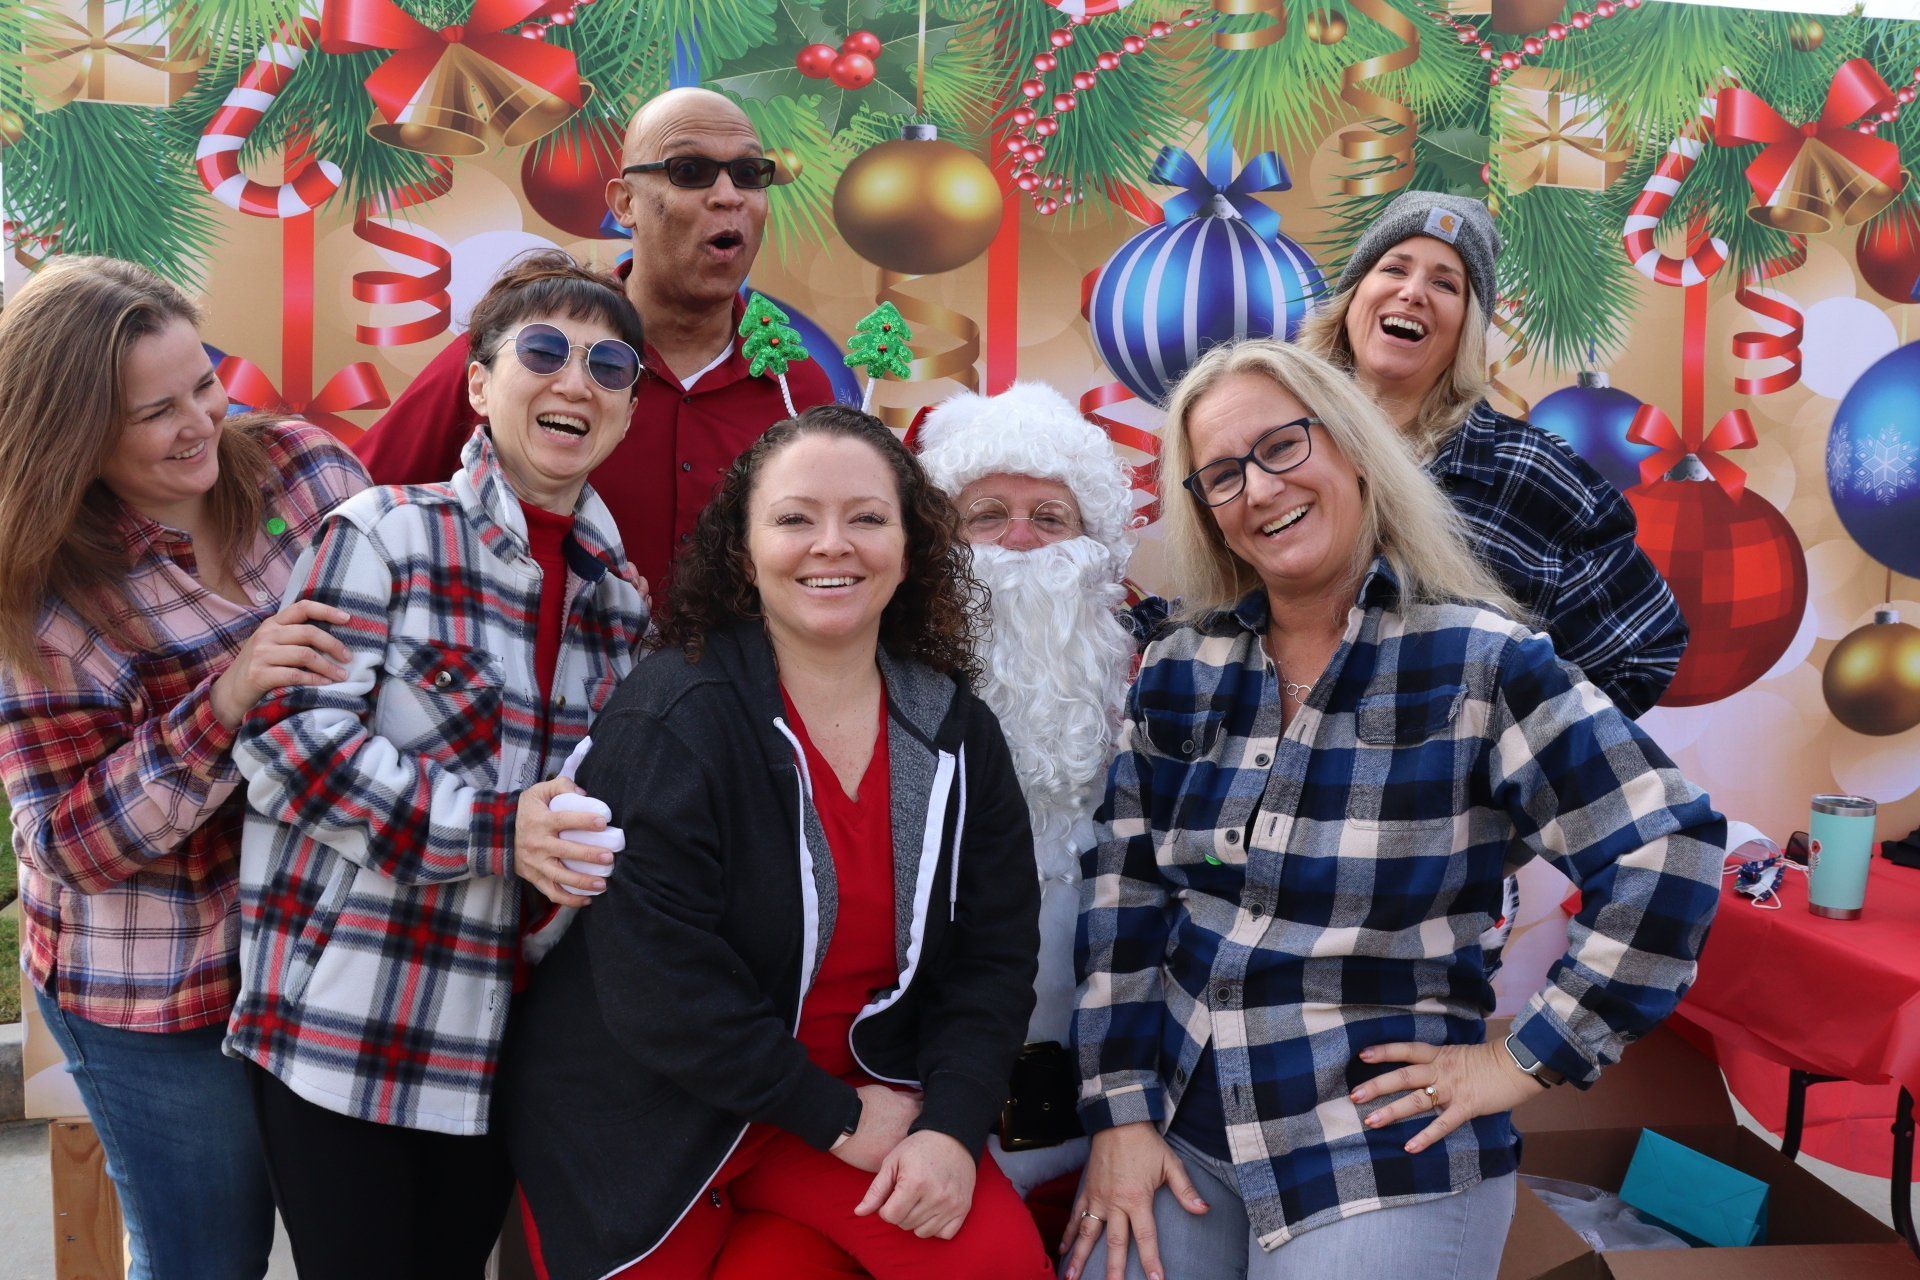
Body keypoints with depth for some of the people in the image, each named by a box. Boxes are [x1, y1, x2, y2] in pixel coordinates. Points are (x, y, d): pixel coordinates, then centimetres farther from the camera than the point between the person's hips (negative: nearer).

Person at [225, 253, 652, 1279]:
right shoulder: (387, 532, -8)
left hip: (499, 1037, 5)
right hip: (343, 1022, -5)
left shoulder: (619, 596, 10)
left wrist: (598, 835, -5)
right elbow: (289, 734, -15)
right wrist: (492, 830, -20)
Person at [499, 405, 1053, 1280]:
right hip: (643, 1119, -3)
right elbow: (657, 981, -23)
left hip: (861, 1092, 4)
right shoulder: (670, 721, -18)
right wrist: (837, 1119, -17)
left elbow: (992, 953, -1)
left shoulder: (959, 734, -2)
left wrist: (952, 1124, -16)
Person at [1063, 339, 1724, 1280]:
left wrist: (1526, 1058, -10)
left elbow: (1665, 853, -11)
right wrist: (1119, 1110, -1)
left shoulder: (1477, 660, -9)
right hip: (1178, 1126, 4)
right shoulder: (1177, 672, 4)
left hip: (1389, 1157, -3)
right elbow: (1122, 893, 4)